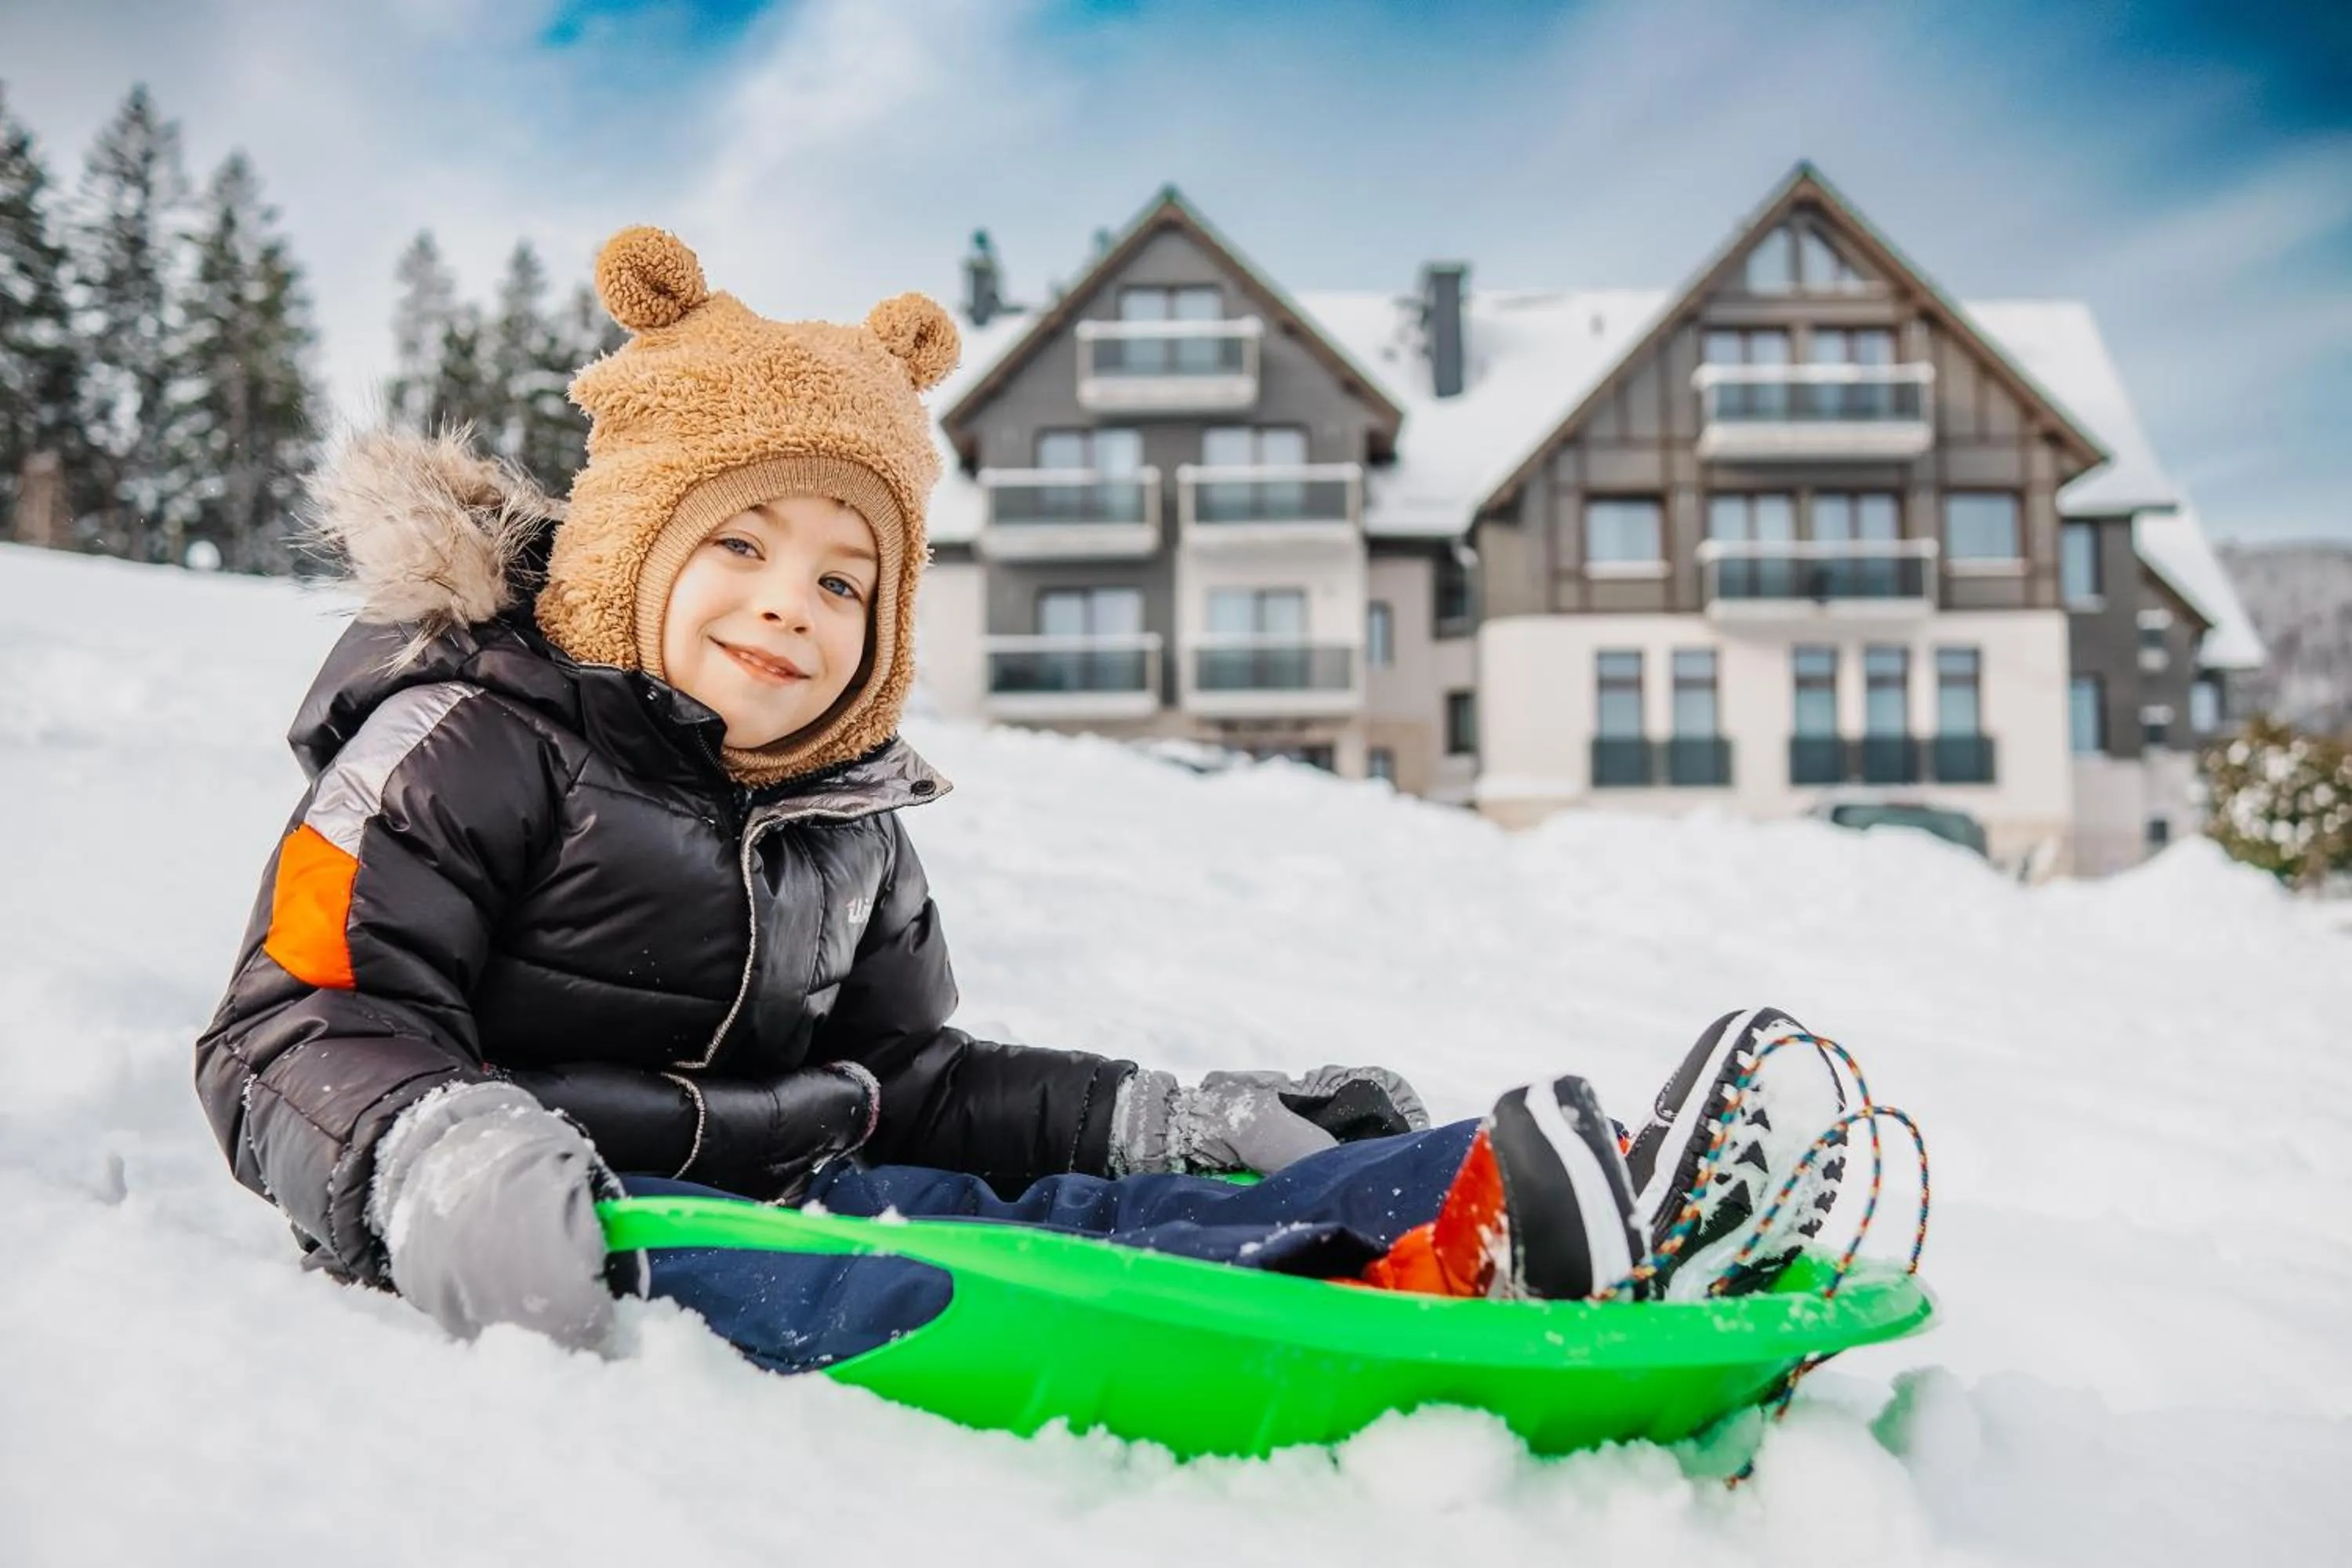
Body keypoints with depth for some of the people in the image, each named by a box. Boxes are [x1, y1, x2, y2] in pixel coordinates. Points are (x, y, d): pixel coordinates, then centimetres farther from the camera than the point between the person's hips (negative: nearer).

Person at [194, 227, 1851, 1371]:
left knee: (1084, 1212, -19)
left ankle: (1528, 1213, -34)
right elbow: (302, 1027, -11)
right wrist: (435, 1155, -35)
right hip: (592, 1244, -7)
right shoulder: (468, 740, -3)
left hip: (794, 1198, 7)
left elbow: (911, 1081, 20)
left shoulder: (851, 826, 17)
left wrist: (1168, 1117, 6)